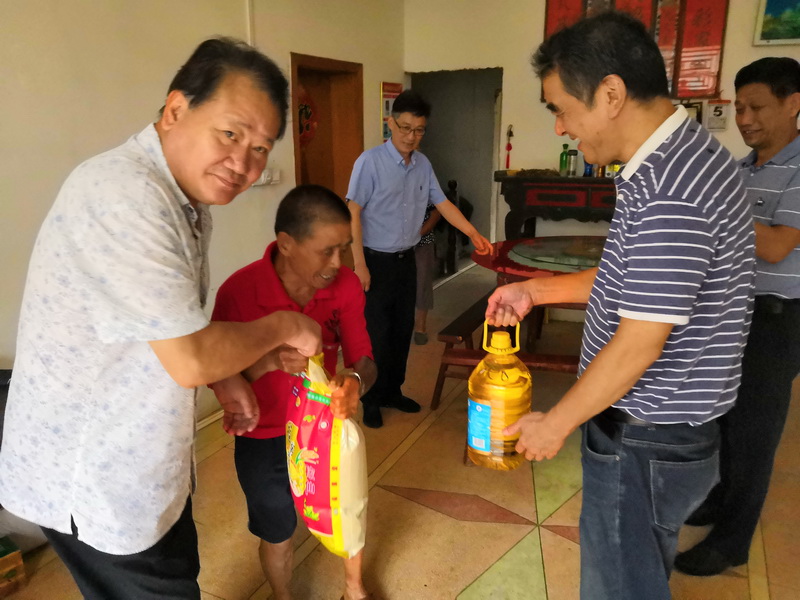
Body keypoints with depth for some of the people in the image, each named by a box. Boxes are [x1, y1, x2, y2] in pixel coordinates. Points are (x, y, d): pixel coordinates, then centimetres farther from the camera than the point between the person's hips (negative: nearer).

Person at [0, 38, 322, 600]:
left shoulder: (189, 199, 2)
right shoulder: (123, 194, -30)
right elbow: (189, 360, -29)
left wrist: (226, 381, 3)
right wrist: (284, 327, -15)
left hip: (146, 454, 9)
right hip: (92, 480, -9)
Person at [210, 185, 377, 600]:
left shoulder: (345, 286, -17)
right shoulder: (238, 292, -27)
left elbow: (363, 359, -16)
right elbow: (217, 377, -22)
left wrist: (356, 380, -41)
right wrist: (269, 360, -42)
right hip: (265, 440, -3)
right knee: (277, 533, 21)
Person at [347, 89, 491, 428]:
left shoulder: (422, 164, 4)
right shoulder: (370, 162, -14)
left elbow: (442, 203, 12)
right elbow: (353, 213, -16)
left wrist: (473, 233, 1)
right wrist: (360, 264, -19)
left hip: (406, 259, 6)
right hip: (376, 260, -6)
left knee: (403, 328, 13)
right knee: (377, 333, 1)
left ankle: (392, 391, 30)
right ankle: (371, 400, 18)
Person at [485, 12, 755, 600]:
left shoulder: (667, 189, -27)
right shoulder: (680, 155, 5)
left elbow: (639, 344, -25)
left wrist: (557, 422, -11)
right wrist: (535, 290, 11)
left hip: (647, 442, -9)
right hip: (663, 426, 9)